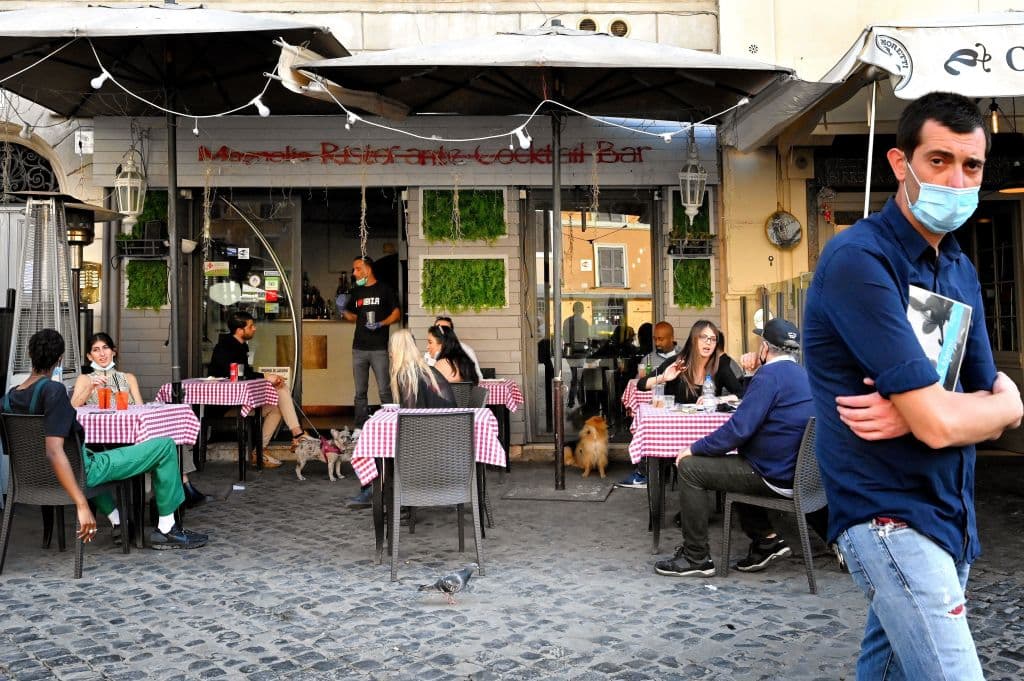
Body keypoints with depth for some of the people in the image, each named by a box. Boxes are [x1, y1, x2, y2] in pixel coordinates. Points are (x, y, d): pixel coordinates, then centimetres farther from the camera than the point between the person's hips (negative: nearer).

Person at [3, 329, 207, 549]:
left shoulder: (9, 398, -2)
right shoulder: (53, 390, -25)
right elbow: (54, 452, -34)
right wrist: (82, 505, -35)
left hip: (39, 476, 9)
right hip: (81, 471, -9)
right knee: (165, 446, -4)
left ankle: (117, 521, 39)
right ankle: (166, 530, 6)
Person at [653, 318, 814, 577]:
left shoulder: (770, 374, -17)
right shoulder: (801, 374, 12)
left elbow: (739, 428, -21)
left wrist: (695, 448, -12)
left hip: (777, 477, -10)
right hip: (797, 471, 10)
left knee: (690, 467, -6)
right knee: (732, 461, 30)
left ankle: (696, 558, 1)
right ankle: (766, 539, 23)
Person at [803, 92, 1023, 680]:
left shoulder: (961, 269, 9)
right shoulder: (859, 260, -18)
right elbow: (940, 424, -22)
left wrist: (913, 408, -16)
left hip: (951, 515, 8)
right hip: (891, 515, -8)